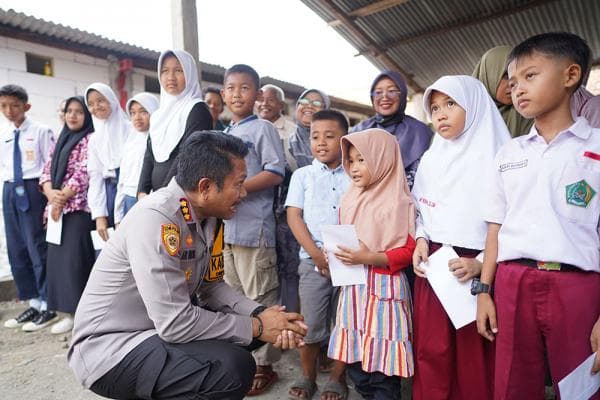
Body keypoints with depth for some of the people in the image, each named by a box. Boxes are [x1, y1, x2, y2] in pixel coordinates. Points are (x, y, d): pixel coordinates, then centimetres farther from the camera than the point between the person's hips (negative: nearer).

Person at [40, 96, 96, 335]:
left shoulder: (91, 139, -2)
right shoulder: (60, 141, 21)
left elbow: (83, 174, -11)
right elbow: (47, 170, 13)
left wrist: (62, 198, -9)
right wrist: (51, 194, -6)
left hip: (79, 207, -7)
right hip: (57, 208, 7)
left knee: (75, 258, -10)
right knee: (57, 258, 6)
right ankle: (70, 311, 14)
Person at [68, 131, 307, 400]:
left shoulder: (205, 215, -2)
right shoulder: (156, 218, -28)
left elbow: (210, 286, 3)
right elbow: (176, 323, -30)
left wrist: (260, 314, -11)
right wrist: (257, 327, -20)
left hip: (159, 327, 9)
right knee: (233, 367, -26)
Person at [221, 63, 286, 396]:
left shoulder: (262, 128, -4)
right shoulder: (224, 134, 17)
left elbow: (276, 172, -13)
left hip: (253, 226, -8)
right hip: (225, 225, 8)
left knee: (260, 300, 2)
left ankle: (264, 364, 17)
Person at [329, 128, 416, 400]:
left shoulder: (399, 202, -12)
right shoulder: (350, 199, 9)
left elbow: (409, 251, -13)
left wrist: (370, 258, -23)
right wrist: (335, 253, 1)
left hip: (383, 288, -6)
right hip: (353, 287, 7)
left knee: (382, 367, 4)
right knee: (355, 362, 16)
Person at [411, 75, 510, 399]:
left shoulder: (497, 157, -7)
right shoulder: (431, 158, 10)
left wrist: (481, 264, -18)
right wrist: (421, 241, 0)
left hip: (477, 270, -4)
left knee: (474, 358, 9)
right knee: (431, 351, 11)